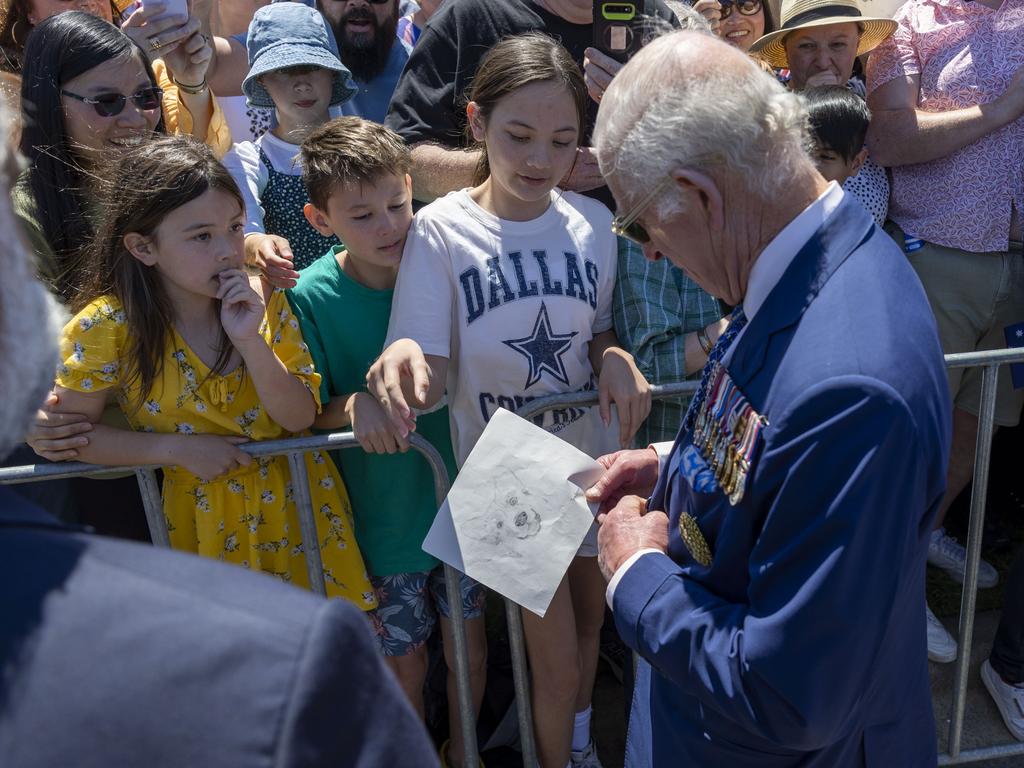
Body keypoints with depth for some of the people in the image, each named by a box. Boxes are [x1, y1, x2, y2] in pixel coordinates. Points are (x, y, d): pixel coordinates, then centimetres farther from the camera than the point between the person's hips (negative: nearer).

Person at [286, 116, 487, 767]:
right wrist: (355, 404, -27)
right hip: (383, 518, -2)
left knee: (468, 639, 20)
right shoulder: (312, 296, -17)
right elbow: (308, 415, -10)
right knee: (406, 664, 13)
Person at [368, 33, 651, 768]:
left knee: (591, 622, 24)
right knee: (556, 657, 5)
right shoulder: (441, 229, -16)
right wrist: (405, 358, -41)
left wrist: (616, 359, -16)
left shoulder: (592, 222, -6)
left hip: (591, 454, 4)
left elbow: (599, 329, 7)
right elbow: (433, 376, -18)